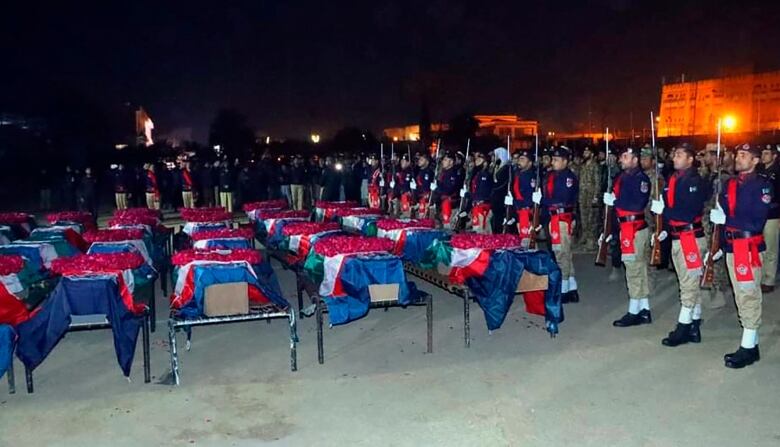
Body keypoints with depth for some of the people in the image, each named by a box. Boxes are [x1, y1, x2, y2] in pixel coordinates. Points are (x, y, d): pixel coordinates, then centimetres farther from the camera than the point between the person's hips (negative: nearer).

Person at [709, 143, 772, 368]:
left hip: (750, 247, -7)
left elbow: (758, 221, -17)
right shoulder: (731, 184, 13)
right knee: (740, 296, 13)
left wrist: (726, 219, -20)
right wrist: (722, 246, 12)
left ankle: (748, 348, 2)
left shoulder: (762, 185, -8)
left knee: (749, 295, -4)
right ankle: (751, 343, 24)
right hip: (732, 247, 7)